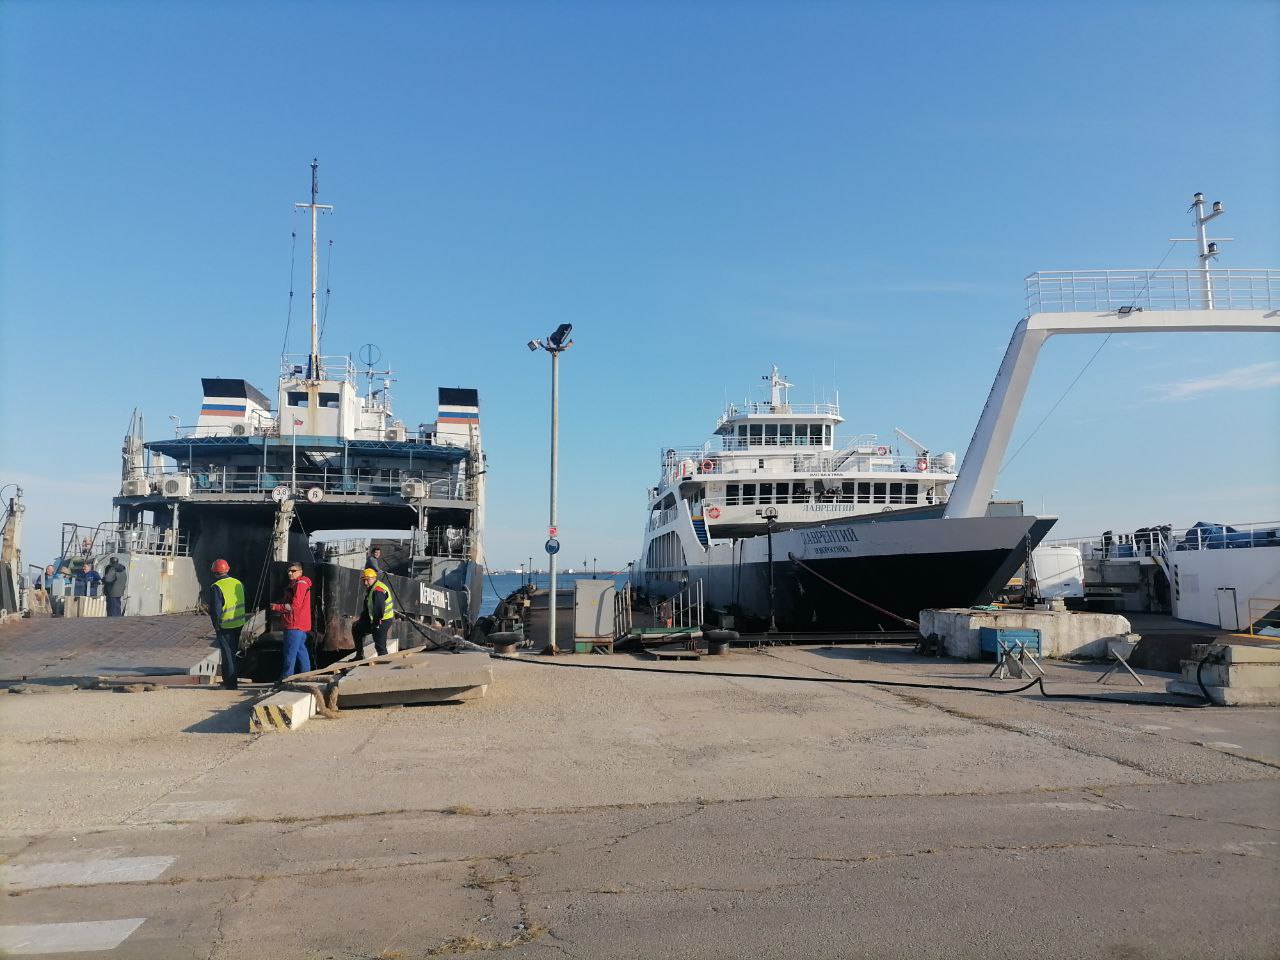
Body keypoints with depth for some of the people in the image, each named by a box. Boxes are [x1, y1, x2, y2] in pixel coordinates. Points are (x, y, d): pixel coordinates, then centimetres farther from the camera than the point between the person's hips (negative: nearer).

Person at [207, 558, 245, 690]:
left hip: (225, 626, -6)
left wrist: (216, 626, -5)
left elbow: (215, 609, -18)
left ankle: (231, 683, 5)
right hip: (239, 624, 6)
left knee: (227, 655, 3)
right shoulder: (238, 583, 3)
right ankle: (228, 680, 29)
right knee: (233, 652, 18)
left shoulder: (216, 587, -16)